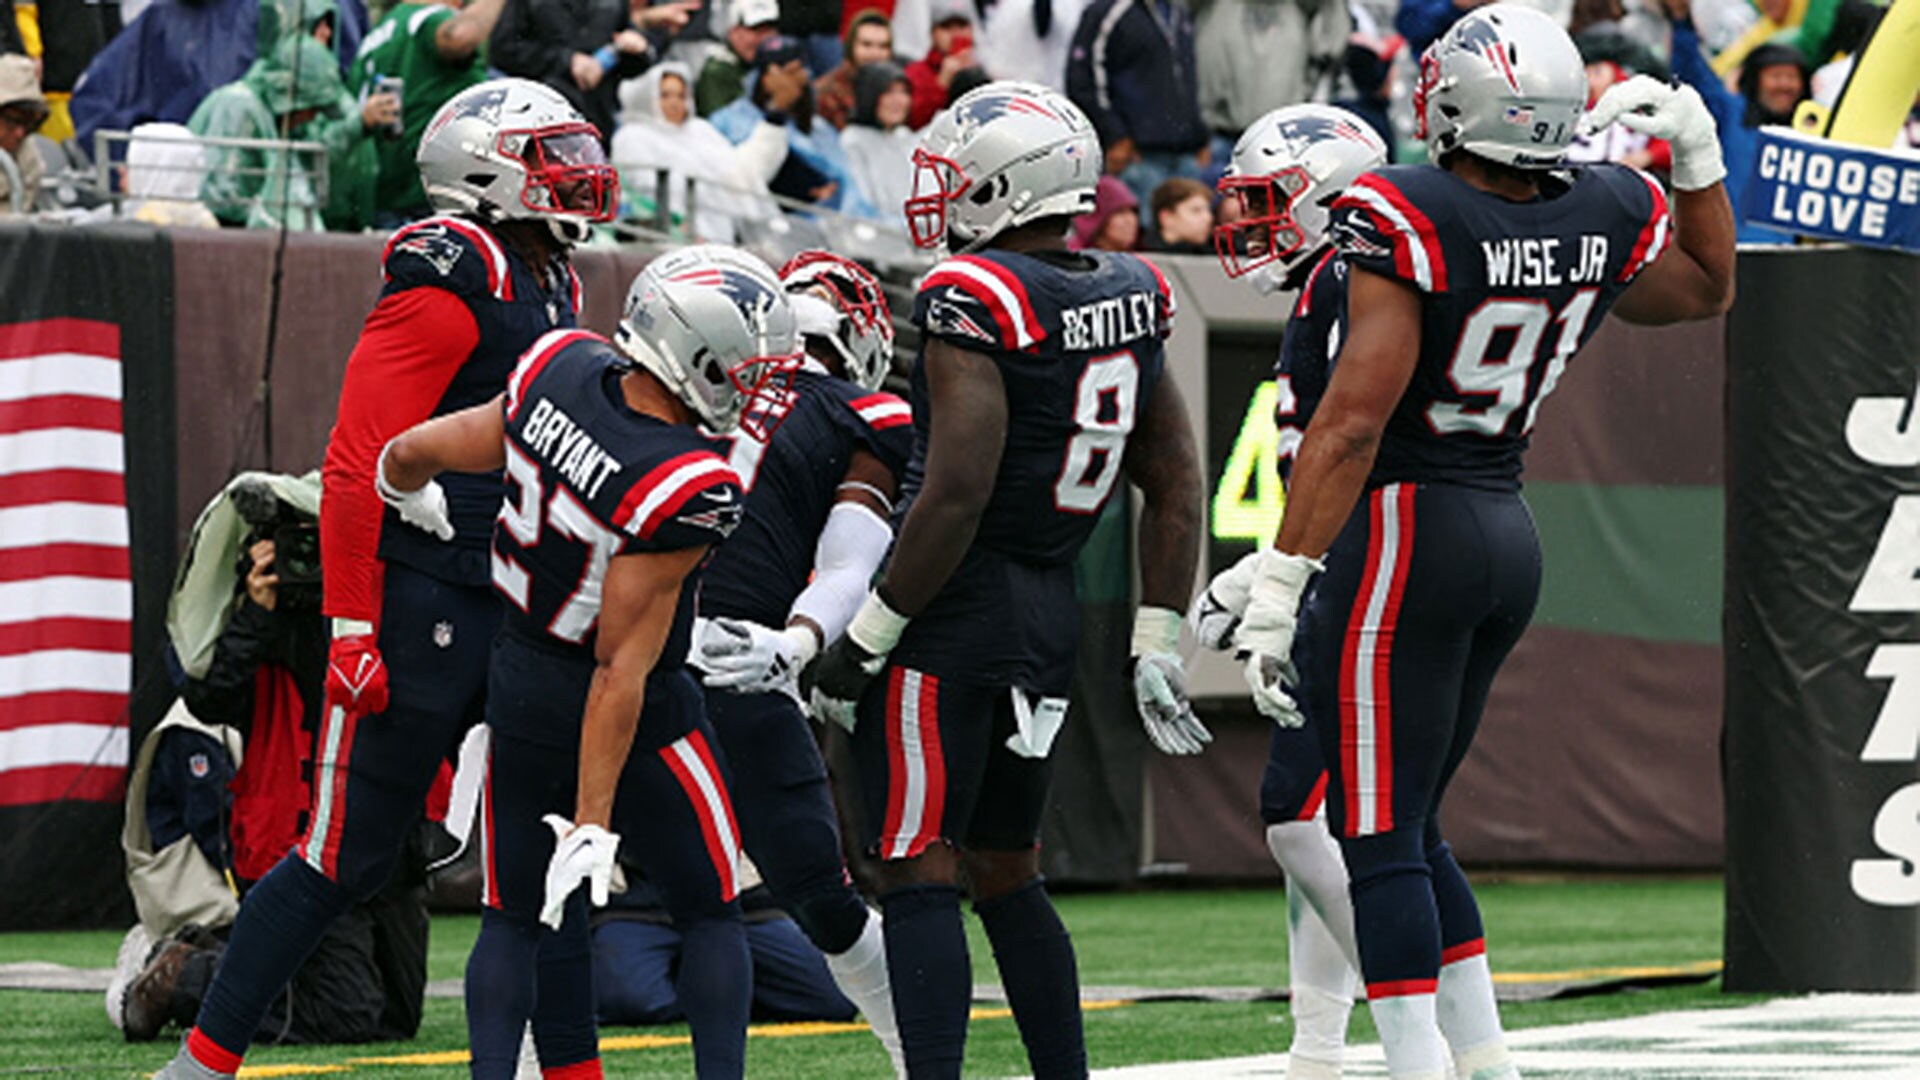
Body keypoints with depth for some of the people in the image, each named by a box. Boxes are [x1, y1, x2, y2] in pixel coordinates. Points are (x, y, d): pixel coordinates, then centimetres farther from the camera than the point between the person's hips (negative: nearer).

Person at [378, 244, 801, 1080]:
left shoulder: (559, 369, -12)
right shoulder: (688, 492, -29)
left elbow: (412, 455, 3)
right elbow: (621, 669, -26)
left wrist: (405, 489, 28)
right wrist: (592, 823, -20)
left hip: (521, 684, 6)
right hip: (637, 718, -6)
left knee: (517, 918, 14)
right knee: (710, 915, 12)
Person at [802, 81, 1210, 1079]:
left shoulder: (974, 302, -16)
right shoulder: (1127, 301, 7)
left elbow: (955, 498, -21)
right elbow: (1175, 484, 12)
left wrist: (866, 640, -13)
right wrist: (1156, 647, 17)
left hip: (954, 610, -8)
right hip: (1051, 613, 8)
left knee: (917, 875, -5)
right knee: (1005, 874, 18)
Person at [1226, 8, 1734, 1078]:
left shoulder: (1407, 221, -18)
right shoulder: (1604, 219, 2)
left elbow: (1353, 424, -21)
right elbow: (1709, 289, 25)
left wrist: (1281, 582, -19)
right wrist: (1695, 147, 22)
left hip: (1405, 536, -7)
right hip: (1511, 538, 7)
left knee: (1381, 840, -3)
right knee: (1411, 830, 18)